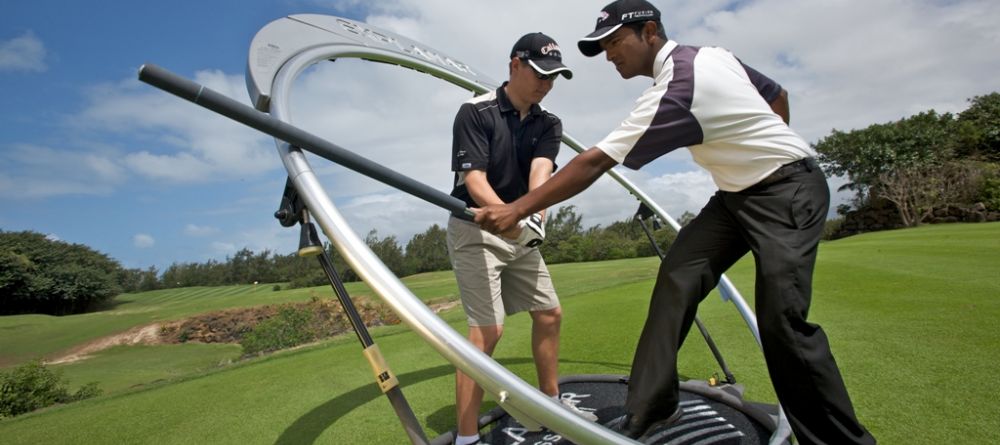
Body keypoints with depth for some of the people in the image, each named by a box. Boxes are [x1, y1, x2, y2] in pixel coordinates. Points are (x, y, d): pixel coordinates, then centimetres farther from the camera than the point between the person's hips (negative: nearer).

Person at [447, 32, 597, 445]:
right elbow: (474, 181, -23)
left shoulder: (548, 124, 4)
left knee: (549, 313, 12)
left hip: (522, 234, 7)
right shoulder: (475, 112, -13)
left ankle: (550, 402, 32)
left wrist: (535, 213, -36)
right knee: (487, 330, -14)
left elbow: (541, 171, -15)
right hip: (475, 230, -7)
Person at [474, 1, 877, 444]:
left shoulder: (673, 89, -25)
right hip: (737, 194, 9)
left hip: (789, 192, -9)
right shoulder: (712, 53, 4)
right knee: (677, 276, -6)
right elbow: (777, 95, 15)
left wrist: (516, 209, -27)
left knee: (781, 322, -15)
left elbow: (593, 163, -29)